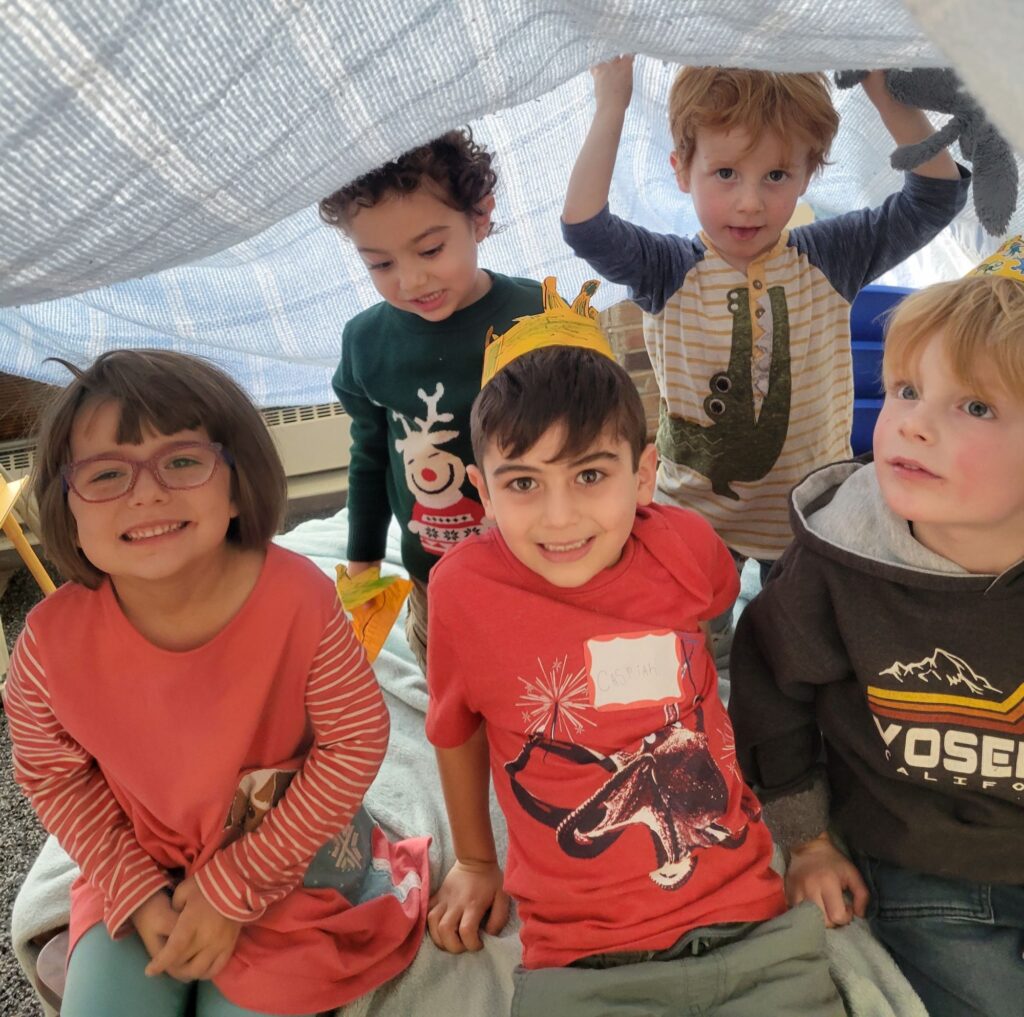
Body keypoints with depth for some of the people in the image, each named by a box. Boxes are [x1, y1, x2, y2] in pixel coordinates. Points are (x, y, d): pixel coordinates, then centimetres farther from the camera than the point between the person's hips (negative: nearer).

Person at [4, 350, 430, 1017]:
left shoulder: (296, 595, -28)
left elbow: (357, 737, -19)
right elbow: (53, 776, -3)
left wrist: (234, 888, -14)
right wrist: (139, 894, -9)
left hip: (289, 862, -2)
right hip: (140, 872, 2)